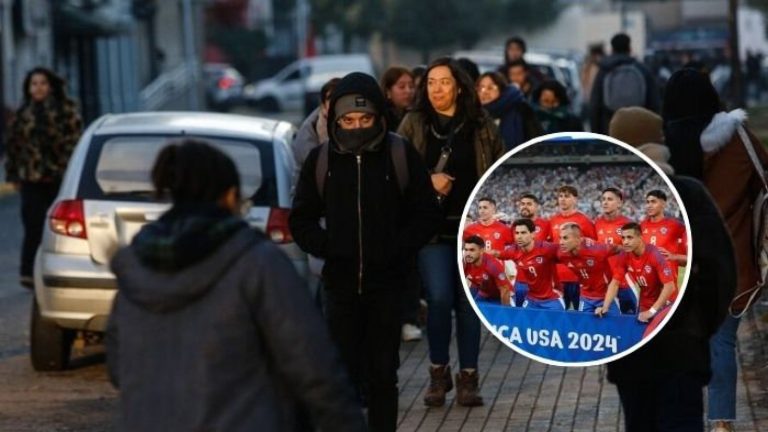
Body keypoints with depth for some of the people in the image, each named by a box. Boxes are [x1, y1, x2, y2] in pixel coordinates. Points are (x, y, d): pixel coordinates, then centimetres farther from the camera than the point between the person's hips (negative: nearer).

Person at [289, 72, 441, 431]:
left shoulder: (401, 155, -3)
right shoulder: (320, 160, 1)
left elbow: (426, 216, 3)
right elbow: (301, 220, 9)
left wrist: (397, 250, -11)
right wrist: (326, 247, -8)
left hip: (386, 283, -1)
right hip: (340, 282, 1)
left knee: (382, 374, 5)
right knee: (343, 373, 2)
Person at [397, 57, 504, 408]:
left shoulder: (480, 126, 4)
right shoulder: (413, 125, 3)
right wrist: (427, 181, -12)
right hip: (431, 225, -1)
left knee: (469, 300, 4)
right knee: (439, 299, -7)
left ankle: (468, 377, 14)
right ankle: (438, 372, 12)